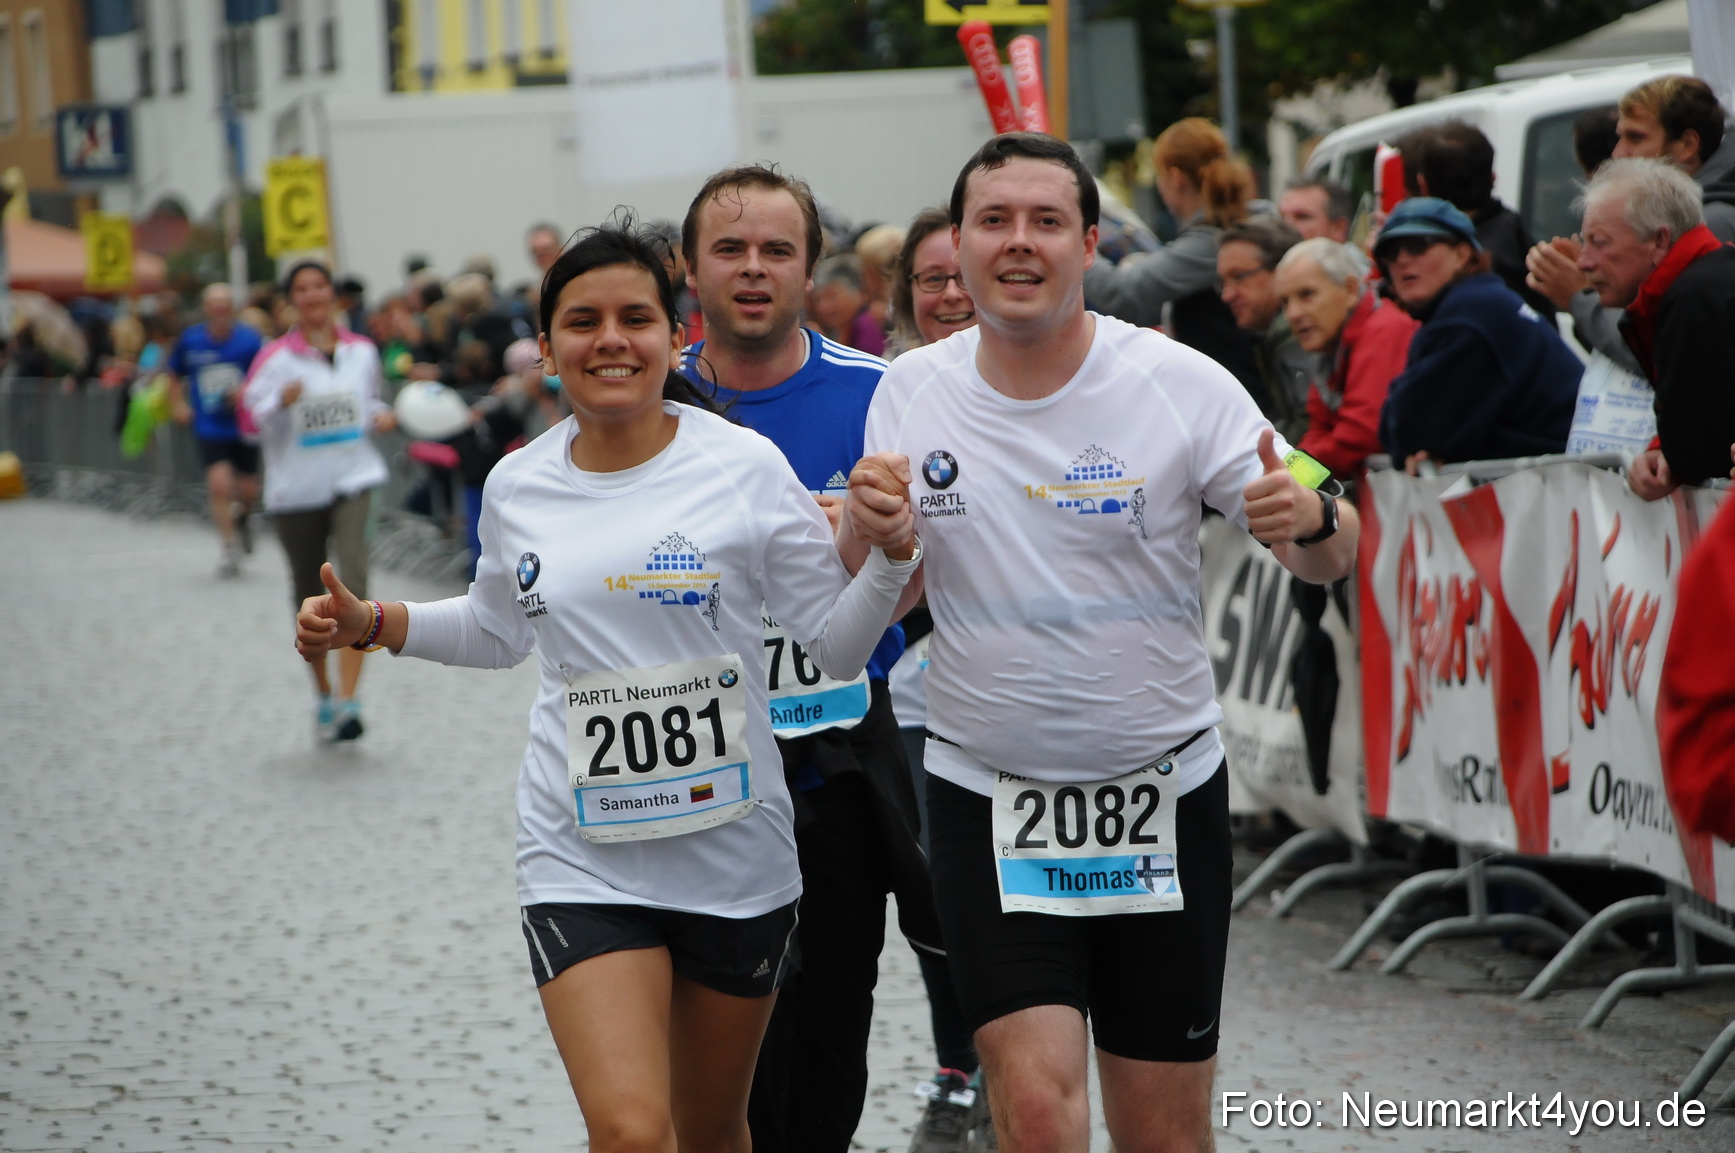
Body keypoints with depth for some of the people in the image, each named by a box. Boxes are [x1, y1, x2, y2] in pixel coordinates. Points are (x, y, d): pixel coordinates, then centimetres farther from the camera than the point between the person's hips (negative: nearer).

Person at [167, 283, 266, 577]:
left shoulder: (249, 340, -8)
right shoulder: (190, 341, -2)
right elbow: (175, 376, 16)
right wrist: (179, 404, 2)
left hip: (244, 428, 0)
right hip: (210, 429, 0)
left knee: (248, 491, 6)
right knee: (220, 483, -16)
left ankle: (242, 515, 44)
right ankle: (230, 548, -2)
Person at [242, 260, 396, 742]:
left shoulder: (362, 351, 7)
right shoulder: (277, 356, -3)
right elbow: (250, 417, -6)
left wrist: (378, 416, 1)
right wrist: (281, 401, -25)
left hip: (353, 479, 1)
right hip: (296, 488, -1)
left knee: (354, 579, -19)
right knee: (309, 595, 10)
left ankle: (348, 699, -22)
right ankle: (323, 694, 30)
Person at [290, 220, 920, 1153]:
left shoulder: (745, 468, -6)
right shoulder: (517, 489, 2)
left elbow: (837, 645, -2)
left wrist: (890, 551, -20)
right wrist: (370, 624, 8)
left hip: (735, 856, 0)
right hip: (582, 861, 0)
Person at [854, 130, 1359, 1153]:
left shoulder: (1183, 385, -8)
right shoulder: (909, 395, -1)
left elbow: (1332, 556, -5)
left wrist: (1310, 521, -29)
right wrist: (863, 536, -15)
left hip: (1164, 796, 0)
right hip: (987, 799, 0)